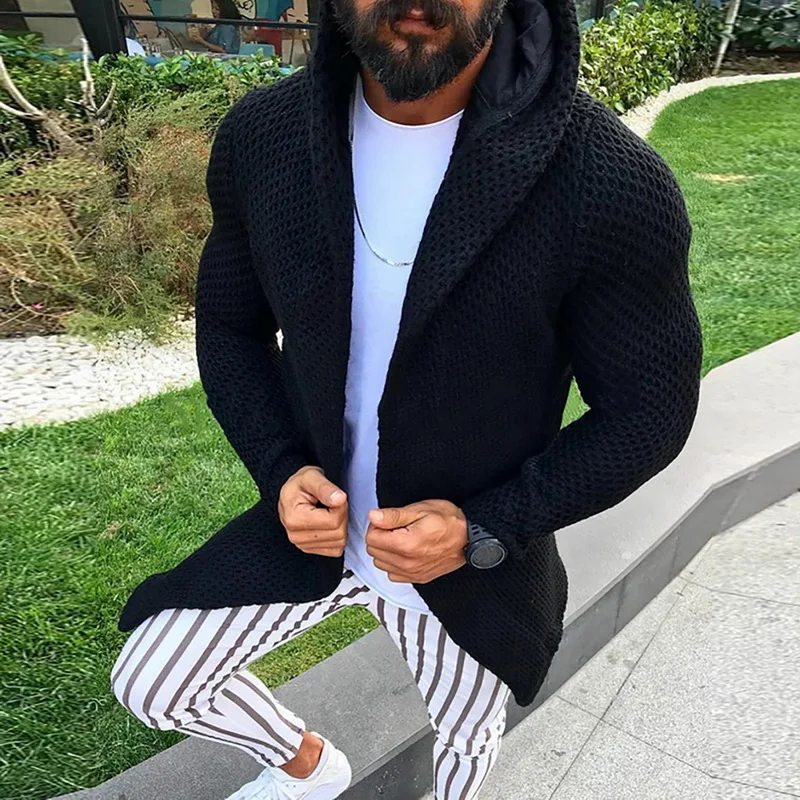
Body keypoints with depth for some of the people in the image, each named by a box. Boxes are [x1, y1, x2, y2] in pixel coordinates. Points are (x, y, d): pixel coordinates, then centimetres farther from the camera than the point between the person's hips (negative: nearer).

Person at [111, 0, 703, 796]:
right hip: (316, 521, 3)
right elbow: (229, 327, 0)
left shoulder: (614, 184, -27)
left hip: (477, 561, -2)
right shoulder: (261, 136, -14)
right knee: (150, 684, 15)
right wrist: (281, 469, -15)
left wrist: (485, 530, -24)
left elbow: (649, 408, -14)